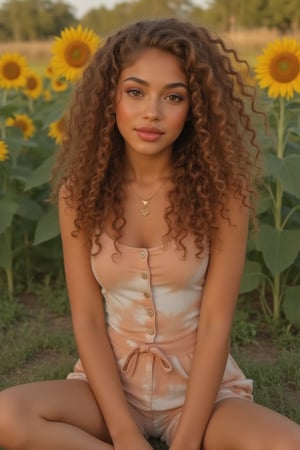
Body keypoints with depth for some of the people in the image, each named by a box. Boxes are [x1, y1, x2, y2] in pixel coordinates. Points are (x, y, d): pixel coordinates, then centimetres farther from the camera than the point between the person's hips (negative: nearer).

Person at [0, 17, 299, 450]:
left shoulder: (221, 189, -12)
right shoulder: (80, 190, -7)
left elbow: (216, 322, -14)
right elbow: (86, 319, -8)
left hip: (200, 386, -1)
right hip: (111, 383, 2)